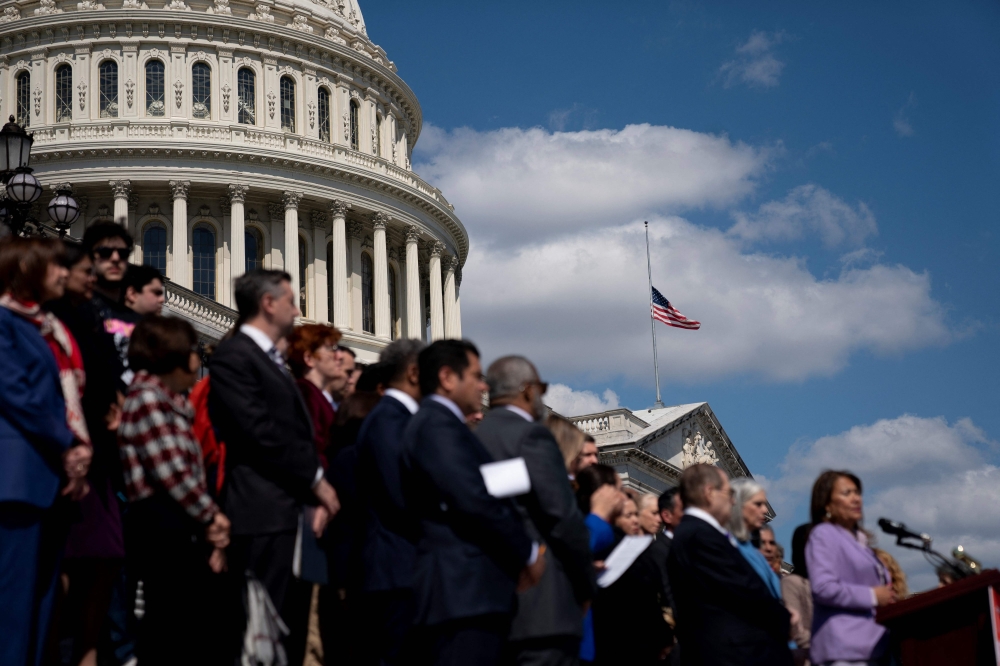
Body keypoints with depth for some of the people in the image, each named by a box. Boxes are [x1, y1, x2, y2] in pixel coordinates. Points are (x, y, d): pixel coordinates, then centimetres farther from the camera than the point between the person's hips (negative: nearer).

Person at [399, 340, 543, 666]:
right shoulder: (437, 424, -9)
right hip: (465, 591, -11)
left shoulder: (443, 424, 24)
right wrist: (528, 553, -8)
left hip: (466, 590, 11)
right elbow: (474, 499, -19)